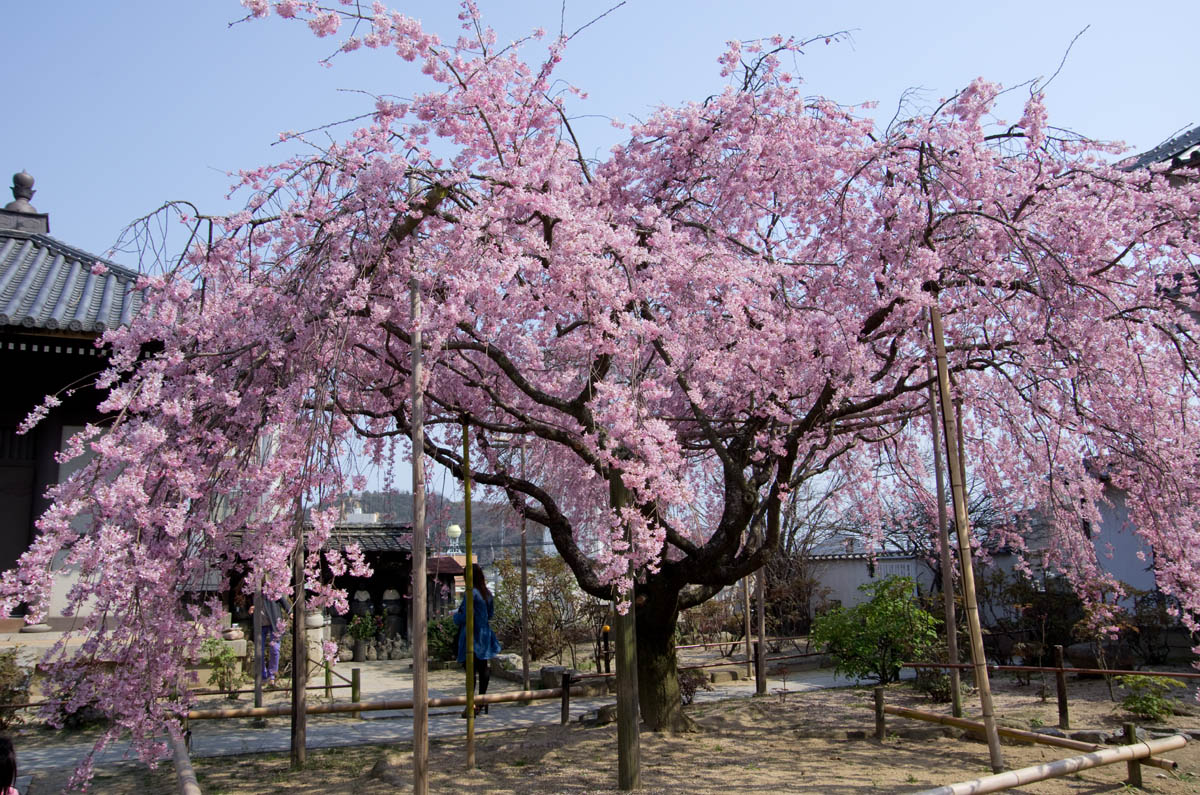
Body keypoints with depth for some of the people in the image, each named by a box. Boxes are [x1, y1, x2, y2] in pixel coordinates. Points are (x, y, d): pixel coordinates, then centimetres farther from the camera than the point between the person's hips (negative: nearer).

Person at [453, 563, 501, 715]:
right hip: (485, 635, 8)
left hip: (472, 636, -8)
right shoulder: (488, 593, 7)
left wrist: (456, 614, 3)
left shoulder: (470, 594, -17)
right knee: (483, 668, 13)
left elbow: (464, 618, -17)